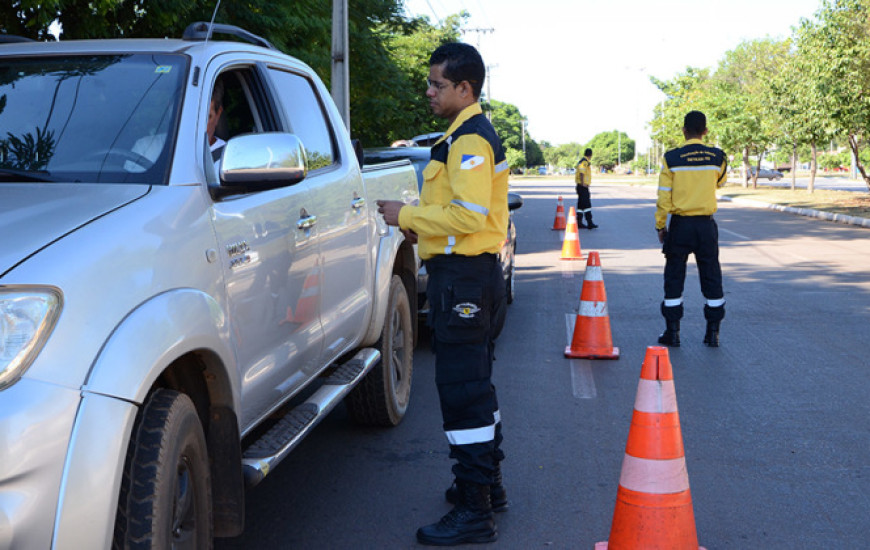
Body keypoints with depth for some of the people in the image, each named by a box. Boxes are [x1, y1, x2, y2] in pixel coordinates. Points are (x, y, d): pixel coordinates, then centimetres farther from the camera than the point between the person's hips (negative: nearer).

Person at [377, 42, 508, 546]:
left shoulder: (468, 140, -15)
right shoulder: (478, 134, 19)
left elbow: (469, 215, -24)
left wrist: (408, 215, -14)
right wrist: (421, 224, 12)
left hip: (463, 278, -11)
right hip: (476, 272, 11)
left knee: (463, 392, -7)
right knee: (476, 385, 19)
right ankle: (488, 484, 32)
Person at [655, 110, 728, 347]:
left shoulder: (671, 158, -8)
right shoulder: (717, 157, -2)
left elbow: (663, 197, -7)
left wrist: (660, 225, 2)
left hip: (680, 225, -2)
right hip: (707, 225, 2)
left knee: (674, 277, 7)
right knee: (711, 277, 10)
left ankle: (672, 331, 9)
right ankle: (713, 332, 13)